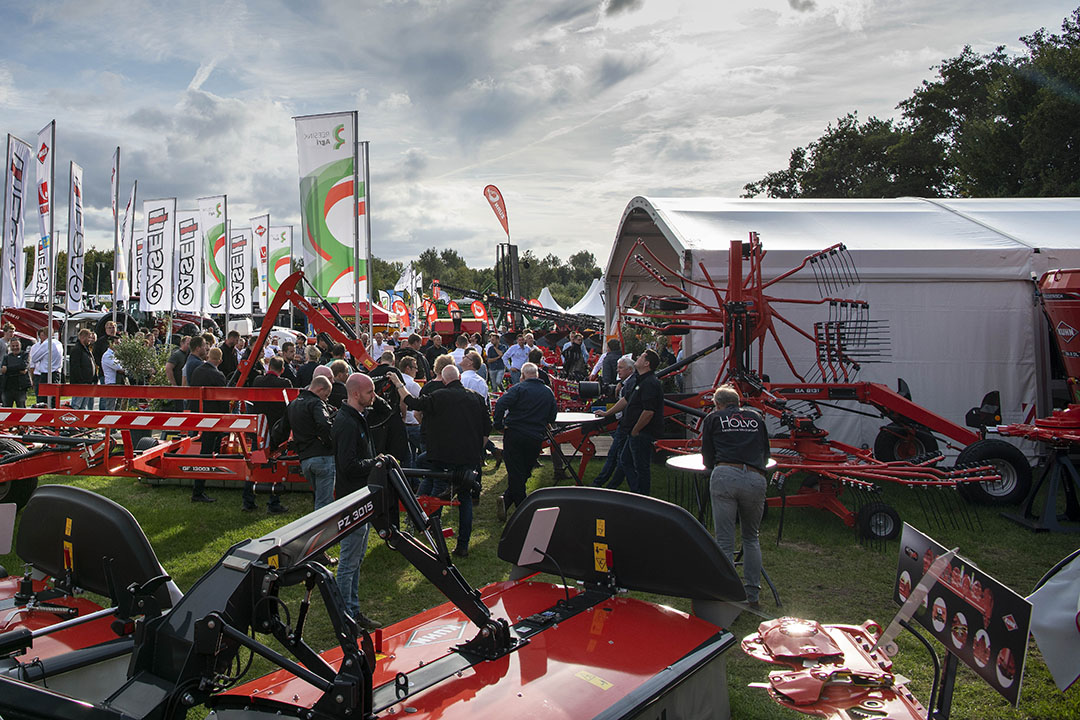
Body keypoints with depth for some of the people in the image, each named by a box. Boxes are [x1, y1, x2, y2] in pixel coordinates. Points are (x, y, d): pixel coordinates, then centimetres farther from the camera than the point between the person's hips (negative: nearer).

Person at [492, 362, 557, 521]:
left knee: (515, 472, 2)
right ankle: (507, 499, -1)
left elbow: (500, 404, -16)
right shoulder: (548, 392, 10)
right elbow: (552, 417, 16)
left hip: (514, 435, -3)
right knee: (524, 472, 11)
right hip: (536, 439, 3)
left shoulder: (519, 388, -5)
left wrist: (499, 424, -4)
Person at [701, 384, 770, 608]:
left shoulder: (713, 418, 18)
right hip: (755, 479, 3)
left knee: (725, 542, 1)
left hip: (725, 477, -2)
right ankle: (753, 594, 16)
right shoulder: (756, 417, 25)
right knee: (751, 538, 20)